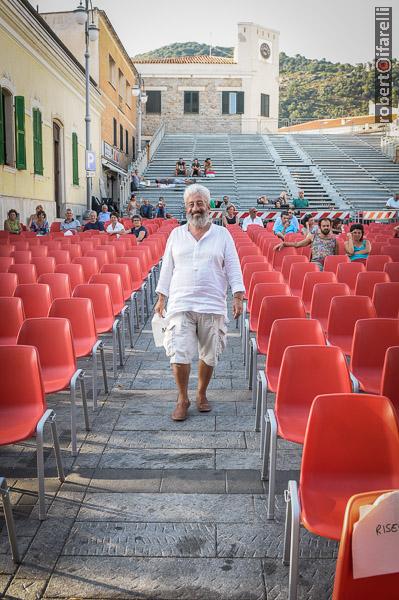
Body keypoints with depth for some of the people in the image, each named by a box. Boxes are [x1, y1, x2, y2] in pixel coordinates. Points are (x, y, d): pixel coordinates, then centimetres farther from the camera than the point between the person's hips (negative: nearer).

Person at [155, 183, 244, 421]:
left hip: (213, 305, 0)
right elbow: (167, 268, 13)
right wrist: (161, 298, 10)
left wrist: (238, 296, -5)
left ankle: (202, 395, 29)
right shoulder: (176, 234, 10)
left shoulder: (222, 234, 6)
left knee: (209, 355, 8)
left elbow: (233, 268, 4)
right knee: (179, 355, -6)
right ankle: (183, 399, 12)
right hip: (181, 304, 1)